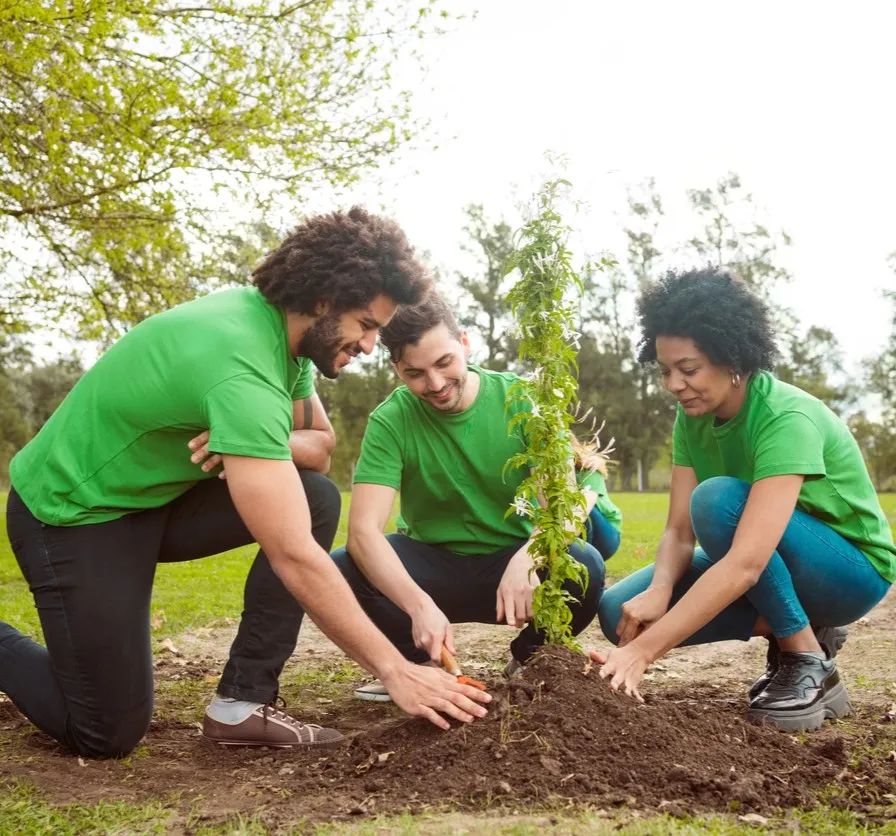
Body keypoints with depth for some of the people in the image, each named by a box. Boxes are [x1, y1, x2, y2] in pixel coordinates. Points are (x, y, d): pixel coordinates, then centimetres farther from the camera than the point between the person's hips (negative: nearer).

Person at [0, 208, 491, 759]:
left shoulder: (280, 323, -6)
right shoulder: (242, 368, -33)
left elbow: (322, 444, 5)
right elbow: (295, 558, -35)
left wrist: (262, 447, -19)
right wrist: (394, 670, -30)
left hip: (159, 495, 8)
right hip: (72, 511, -8)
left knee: (317, 499, -11)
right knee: (110, 734, -7)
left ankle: (243, 703, -6)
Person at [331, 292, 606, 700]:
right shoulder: (390, 422, -13)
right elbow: (363, 529, -24)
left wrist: (527, 556, -41)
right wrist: (419, 604, -42)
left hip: (513, 559, 0)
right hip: (433, 565, 0)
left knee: (585, 568, -32)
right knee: (341, 571, -28)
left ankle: (527, 657, 1)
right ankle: (418, 663, 1)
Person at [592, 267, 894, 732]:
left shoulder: (787, 419, -30)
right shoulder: (692, 420, -7)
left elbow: (746, 564, -41)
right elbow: (679, 531, -10)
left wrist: (642, 650, -46)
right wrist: (659, 590, -33)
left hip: (852, 570, -7)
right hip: (770, 571, 7)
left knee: (718, 500, -34)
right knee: (621, 610, -12)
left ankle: (810, 666, -16)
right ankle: (797, 630, 2)